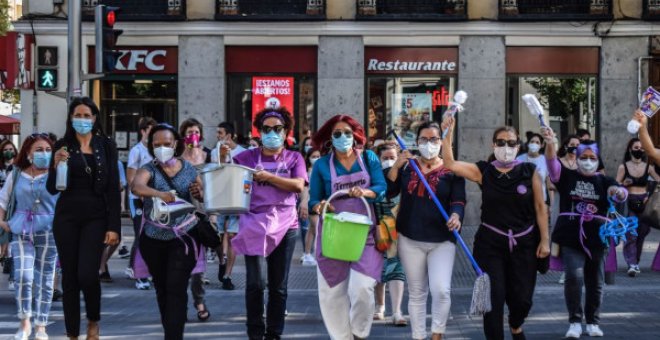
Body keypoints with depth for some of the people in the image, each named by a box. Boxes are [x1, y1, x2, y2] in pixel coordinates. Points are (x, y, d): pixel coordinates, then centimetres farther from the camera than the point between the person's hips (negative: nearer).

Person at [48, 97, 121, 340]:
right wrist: (57, 165, -17)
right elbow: (52, 189, 2)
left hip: (96, 217, -1)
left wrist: (114, 226, -6)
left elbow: (114, 188, 1)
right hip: (67, 217, 1)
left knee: (87, 274, -14)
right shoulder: (62, 146, 4)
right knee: (69, 277, 4)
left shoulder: (106, 146, 3)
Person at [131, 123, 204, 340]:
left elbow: (203, 198, 13)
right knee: (161, 289, 13)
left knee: (176, 289, -11)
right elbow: (136, 186, -27)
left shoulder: (189, 169, 2)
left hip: (183, 236, -1)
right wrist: (159, 194, -46)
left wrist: (199, 194, -12)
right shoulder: (149, 169, -4)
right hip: (154, 238, 1)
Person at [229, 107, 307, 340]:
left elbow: (298, 185, -9)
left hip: (285, 225, 1)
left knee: (278, 285, 6)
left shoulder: (294, 158, 7)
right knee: (254, 283, -6)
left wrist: (269, 177, -16)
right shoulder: (247, 157, 6)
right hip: (254, 223, -1)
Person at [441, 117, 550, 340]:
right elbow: (450, 164, -7)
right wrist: (447, 135, -16)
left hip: (524, 244, 0)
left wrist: (544, 240, -1)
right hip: (490, 244, 0)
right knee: (494, 297, -3)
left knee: (522, 298, 5)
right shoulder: (484, 171, 1)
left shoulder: (529, 171, -1)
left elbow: (540, 207, 1)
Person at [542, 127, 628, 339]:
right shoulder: (567, 178, 5)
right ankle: (575, 322, -4)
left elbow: (621, 194, -11)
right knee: (574, 277, -17)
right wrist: (549, 144, -32)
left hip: (597, 240, 2)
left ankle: (593, 322, 24)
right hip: (570, 239, -2)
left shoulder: (604, 182, 6)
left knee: (595, 283, 8)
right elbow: (552, 164, -12)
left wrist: (618, 192, -37)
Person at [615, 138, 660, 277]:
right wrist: (624, 184, -17)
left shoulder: (648, 167, 7)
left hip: (644, 203, 2)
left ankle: (635, 263, 17)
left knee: (641, 234, 4)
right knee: (630, 234, -10)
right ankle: (632, 264, -15)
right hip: (629, 203, -2)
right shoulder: (623, 167, 3)